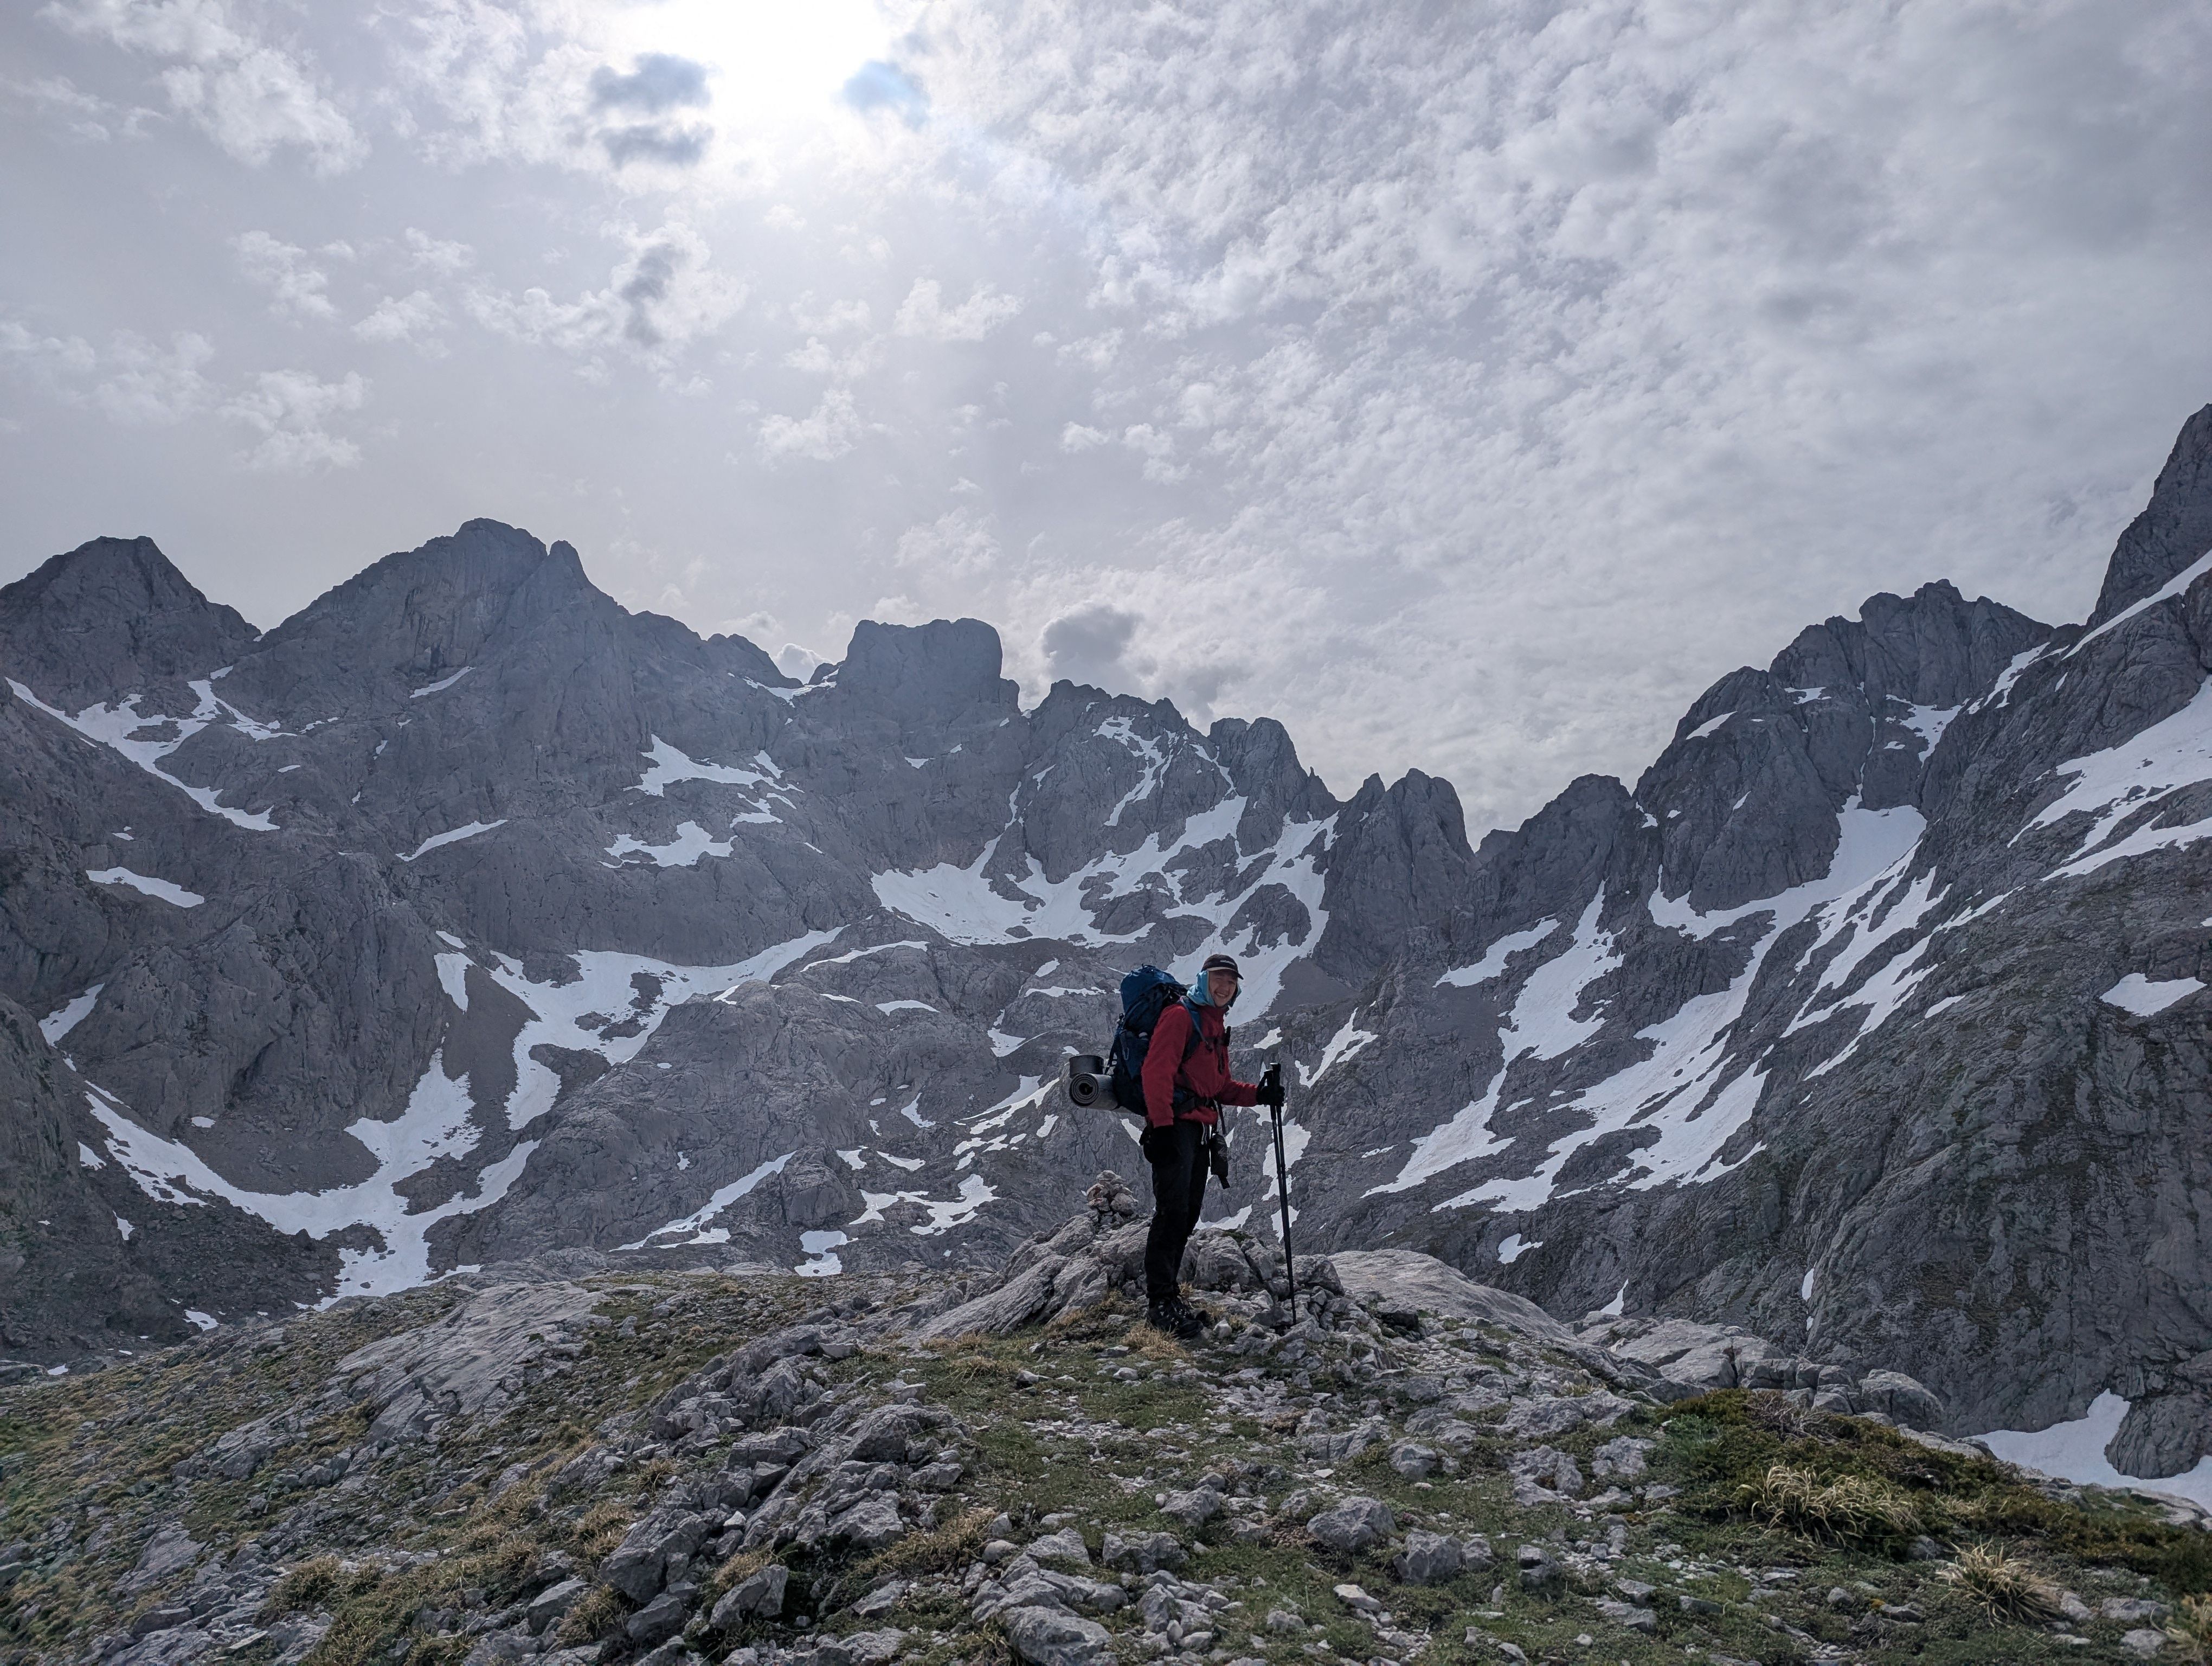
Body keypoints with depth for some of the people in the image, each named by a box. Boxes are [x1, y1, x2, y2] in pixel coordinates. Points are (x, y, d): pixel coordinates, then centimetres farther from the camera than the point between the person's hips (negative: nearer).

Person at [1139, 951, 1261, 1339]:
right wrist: (1161, 1124, -25)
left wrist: (1257, 1094, 8)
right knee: (1172, 1212, -13)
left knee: (1187, 1215, 10)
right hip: (1174, 1125, -9)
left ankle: (1167, 1295, 18)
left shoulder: (1217, 1027, 23)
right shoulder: (1181, 1016, -5)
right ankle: (1161, 1301, -11)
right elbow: (1157, 1071, -16)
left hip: (1201, 1130, 9)